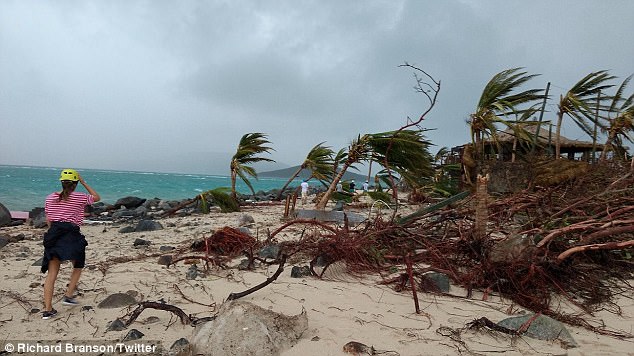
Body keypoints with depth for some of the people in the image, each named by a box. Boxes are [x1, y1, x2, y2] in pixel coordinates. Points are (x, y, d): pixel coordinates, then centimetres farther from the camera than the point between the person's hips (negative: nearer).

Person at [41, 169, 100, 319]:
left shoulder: (50, 198, 8)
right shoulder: (79, 197, -4)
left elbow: (48, 220, 13)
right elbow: (96, 197, 13)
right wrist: (84, 182, 11)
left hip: (53, 234, 4)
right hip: (71, 235, -4)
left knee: (51, 273, 5)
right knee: (78, 266, 21)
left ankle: (47, 309, 6)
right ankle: (68, 296, 15)